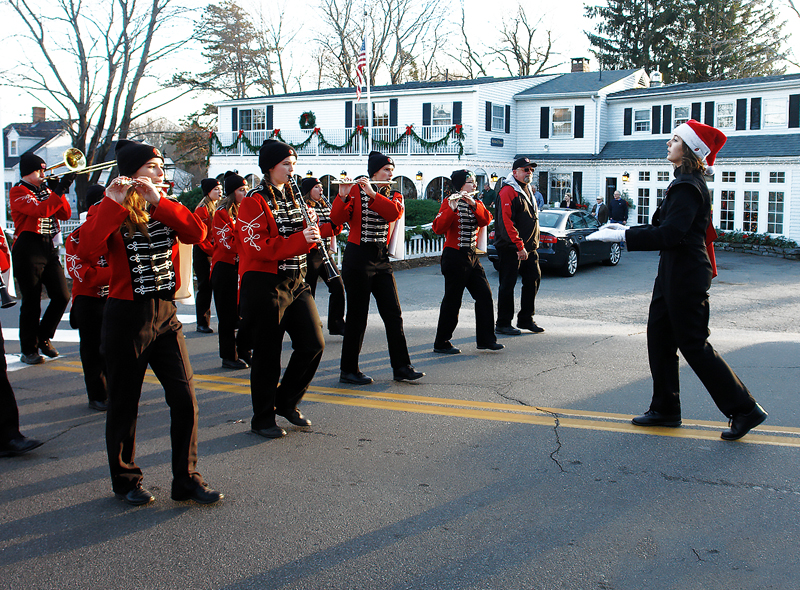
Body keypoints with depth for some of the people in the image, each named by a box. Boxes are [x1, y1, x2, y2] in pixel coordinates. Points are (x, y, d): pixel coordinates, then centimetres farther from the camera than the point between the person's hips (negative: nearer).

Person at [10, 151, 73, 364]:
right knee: (31, 302, -2)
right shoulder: (18, 191, -5)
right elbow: (40, 211, -22)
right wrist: (60, 190, -22)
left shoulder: (45, 190, 17)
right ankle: (28, 350, 9)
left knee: (62, 296, 1)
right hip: (28, 251, -6)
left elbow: (65, 214, 8)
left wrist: (57, 190, -2)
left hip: (49, 248, 7)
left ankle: (44, 338, 20)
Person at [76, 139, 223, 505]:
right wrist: (112, 202, -27)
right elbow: (85, 250, -24)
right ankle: (125, 481, 24)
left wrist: (158, 201, -18)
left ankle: (186, 480, 11)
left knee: (185, 399, -1)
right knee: (124, 404, 7)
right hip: (126, 317, -4)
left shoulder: (166, 209, 9)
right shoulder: (110, 212, -5)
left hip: (164, 314, 4)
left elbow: (197, 233, -10)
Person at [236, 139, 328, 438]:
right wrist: (300, 239, -25)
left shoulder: (293, 196, 14)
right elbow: (258, 247, -20)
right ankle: (263, 418, 15)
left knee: (313, 344, 4)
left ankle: (286, 402, 23)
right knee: (268, 353, 1)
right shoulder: (255, 201, -10)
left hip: (295, 281, 8)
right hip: (265, 285, -7)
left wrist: (316, 231, -3)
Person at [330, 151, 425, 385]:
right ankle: (348, 370, 9)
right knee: (357, 315, -2)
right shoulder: (355, 191, -2)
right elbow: (337, 219, -15)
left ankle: (401, 367, 12)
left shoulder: (394, 195, 10)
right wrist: (343, 197, -31)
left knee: (393, 313, 5)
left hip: (381, 259, 5)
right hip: (358, 258, -5)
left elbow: (394, 213, -13)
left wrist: (372, 193, -23)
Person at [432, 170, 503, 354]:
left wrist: (474, 205, -21)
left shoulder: (476, 203, 13)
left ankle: (486, 339, 13)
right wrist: (451, 209, -34)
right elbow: (438, 228, -21)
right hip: (454, 257, -7)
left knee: (485, 295, 5)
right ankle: (441, 343, 8)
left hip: (472, 256, 7)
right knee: (452, 300, -2)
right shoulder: (449, 202, -7)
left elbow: (486, 220, -6)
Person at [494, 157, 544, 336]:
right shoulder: (508, 191, -13)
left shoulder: (527, 190, 18)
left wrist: (532, 244, 17)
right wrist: (519, 246, -22)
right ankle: (503, 324, 6)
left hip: (528, 246, 9)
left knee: (533, 279, 10)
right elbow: (506, 222, -21)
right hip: (511, 248, -9)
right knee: (508, 284, -3)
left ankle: (525, 319, 22)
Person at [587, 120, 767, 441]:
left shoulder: (689, 186, -19)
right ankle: (665, 409, 24)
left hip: (686, 278, -10)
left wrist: (622, 236, -23)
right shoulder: (684, 182, 12)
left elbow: (669, 234, -26)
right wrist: (626, 230, 15)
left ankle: (745, 410, 6)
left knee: (694, 346, -3)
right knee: (659, 339, 13)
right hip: (673, 274, 10)